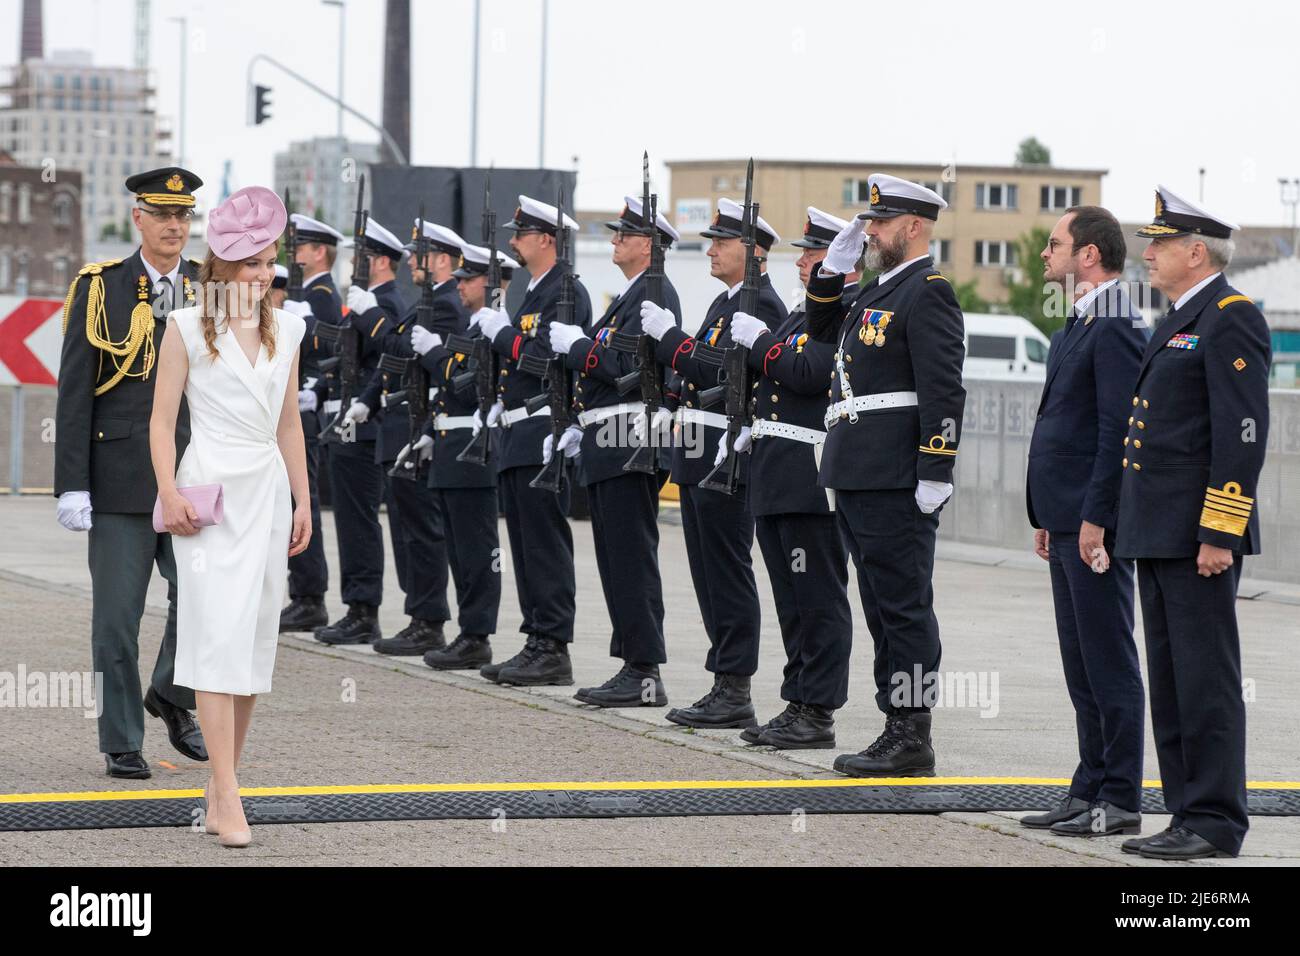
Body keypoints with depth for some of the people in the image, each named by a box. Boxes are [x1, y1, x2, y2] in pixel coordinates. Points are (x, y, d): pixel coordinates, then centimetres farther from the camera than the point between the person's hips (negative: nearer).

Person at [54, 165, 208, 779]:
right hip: (119, 480, -2)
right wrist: (72, 485, -8)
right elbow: (74, 396, -2)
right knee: (117, 618, 1)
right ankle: (122, 744, 14)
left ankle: (173, 697, 17)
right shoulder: (99, 289, 0)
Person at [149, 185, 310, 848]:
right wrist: (170, 494, -12)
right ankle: (227, 796, -16)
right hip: (211, 491, -5)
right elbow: (162, 419, -2)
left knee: (256, 638, 4)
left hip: (268, 490, 5)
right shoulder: (188, 328, -1)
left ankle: (221, 780, 12)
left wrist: (302, 501, 14)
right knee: (219, 635, -12)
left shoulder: (285, 331, 12)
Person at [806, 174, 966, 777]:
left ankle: (913, 739, -3)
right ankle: (897, 728, 17)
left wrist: (935, 475, -22)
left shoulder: (928, 293, -11)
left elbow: (944, 391, -18)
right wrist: (834, 265, 18)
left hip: (896, 481, -10)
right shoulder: (879, 291, 17)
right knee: (883, 608, 12)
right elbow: (824, 330, 32)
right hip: (859, 479, 10)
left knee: (904, 607, -6)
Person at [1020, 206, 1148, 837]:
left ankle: (1121, 801, -1)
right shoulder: (1079, 326, 17)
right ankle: (1091, 790, 19)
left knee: (1109, 662, -5)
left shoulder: (1116, 329, -15)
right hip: (1067, 521, 10)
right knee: (1082, 666, 13)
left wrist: (1095, 519, -22)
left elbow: (1119, 430, -20)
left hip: (1095, 522, -10)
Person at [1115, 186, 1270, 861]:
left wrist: (1219, 535, -21)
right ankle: (1190, 816, 16)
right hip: (1159, 538, 10)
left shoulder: (1232, 319, -11)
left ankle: (1216, 823, -3)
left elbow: (1243, 433, -18)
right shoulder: (1177, 323, 20)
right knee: (1171, 684, 11)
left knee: (1205, 680, -6)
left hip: (1198, 537, -10)